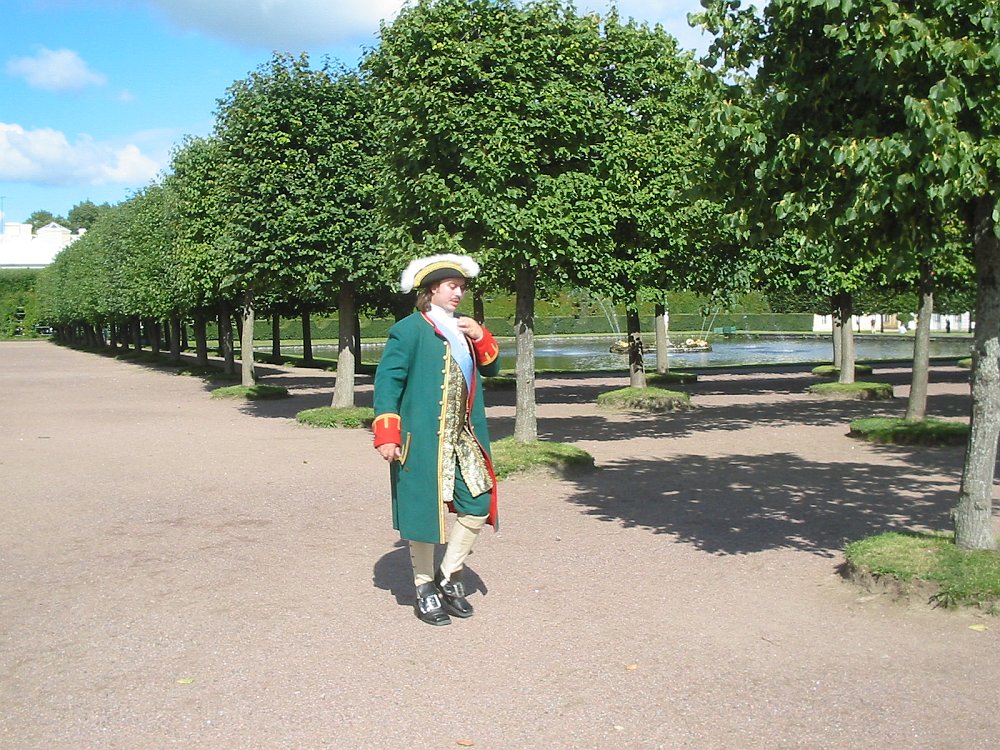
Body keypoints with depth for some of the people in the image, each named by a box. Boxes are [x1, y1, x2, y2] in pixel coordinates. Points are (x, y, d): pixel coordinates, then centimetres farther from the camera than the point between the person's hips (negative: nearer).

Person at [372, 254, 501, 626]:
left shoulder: (464, 330, 16)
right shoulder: (409, 330, -6)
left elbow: (491, 368, 17)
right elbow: (387, 381, -10)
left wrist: (480, 337, -2)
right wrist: (386, 434, -17)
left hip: (464, 439, 7)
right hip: (422, 440, -7)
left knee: (478, 504, 4)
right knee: (424, 510, 2)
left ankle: (449, 578, 21)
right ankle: (425, 589, 18)